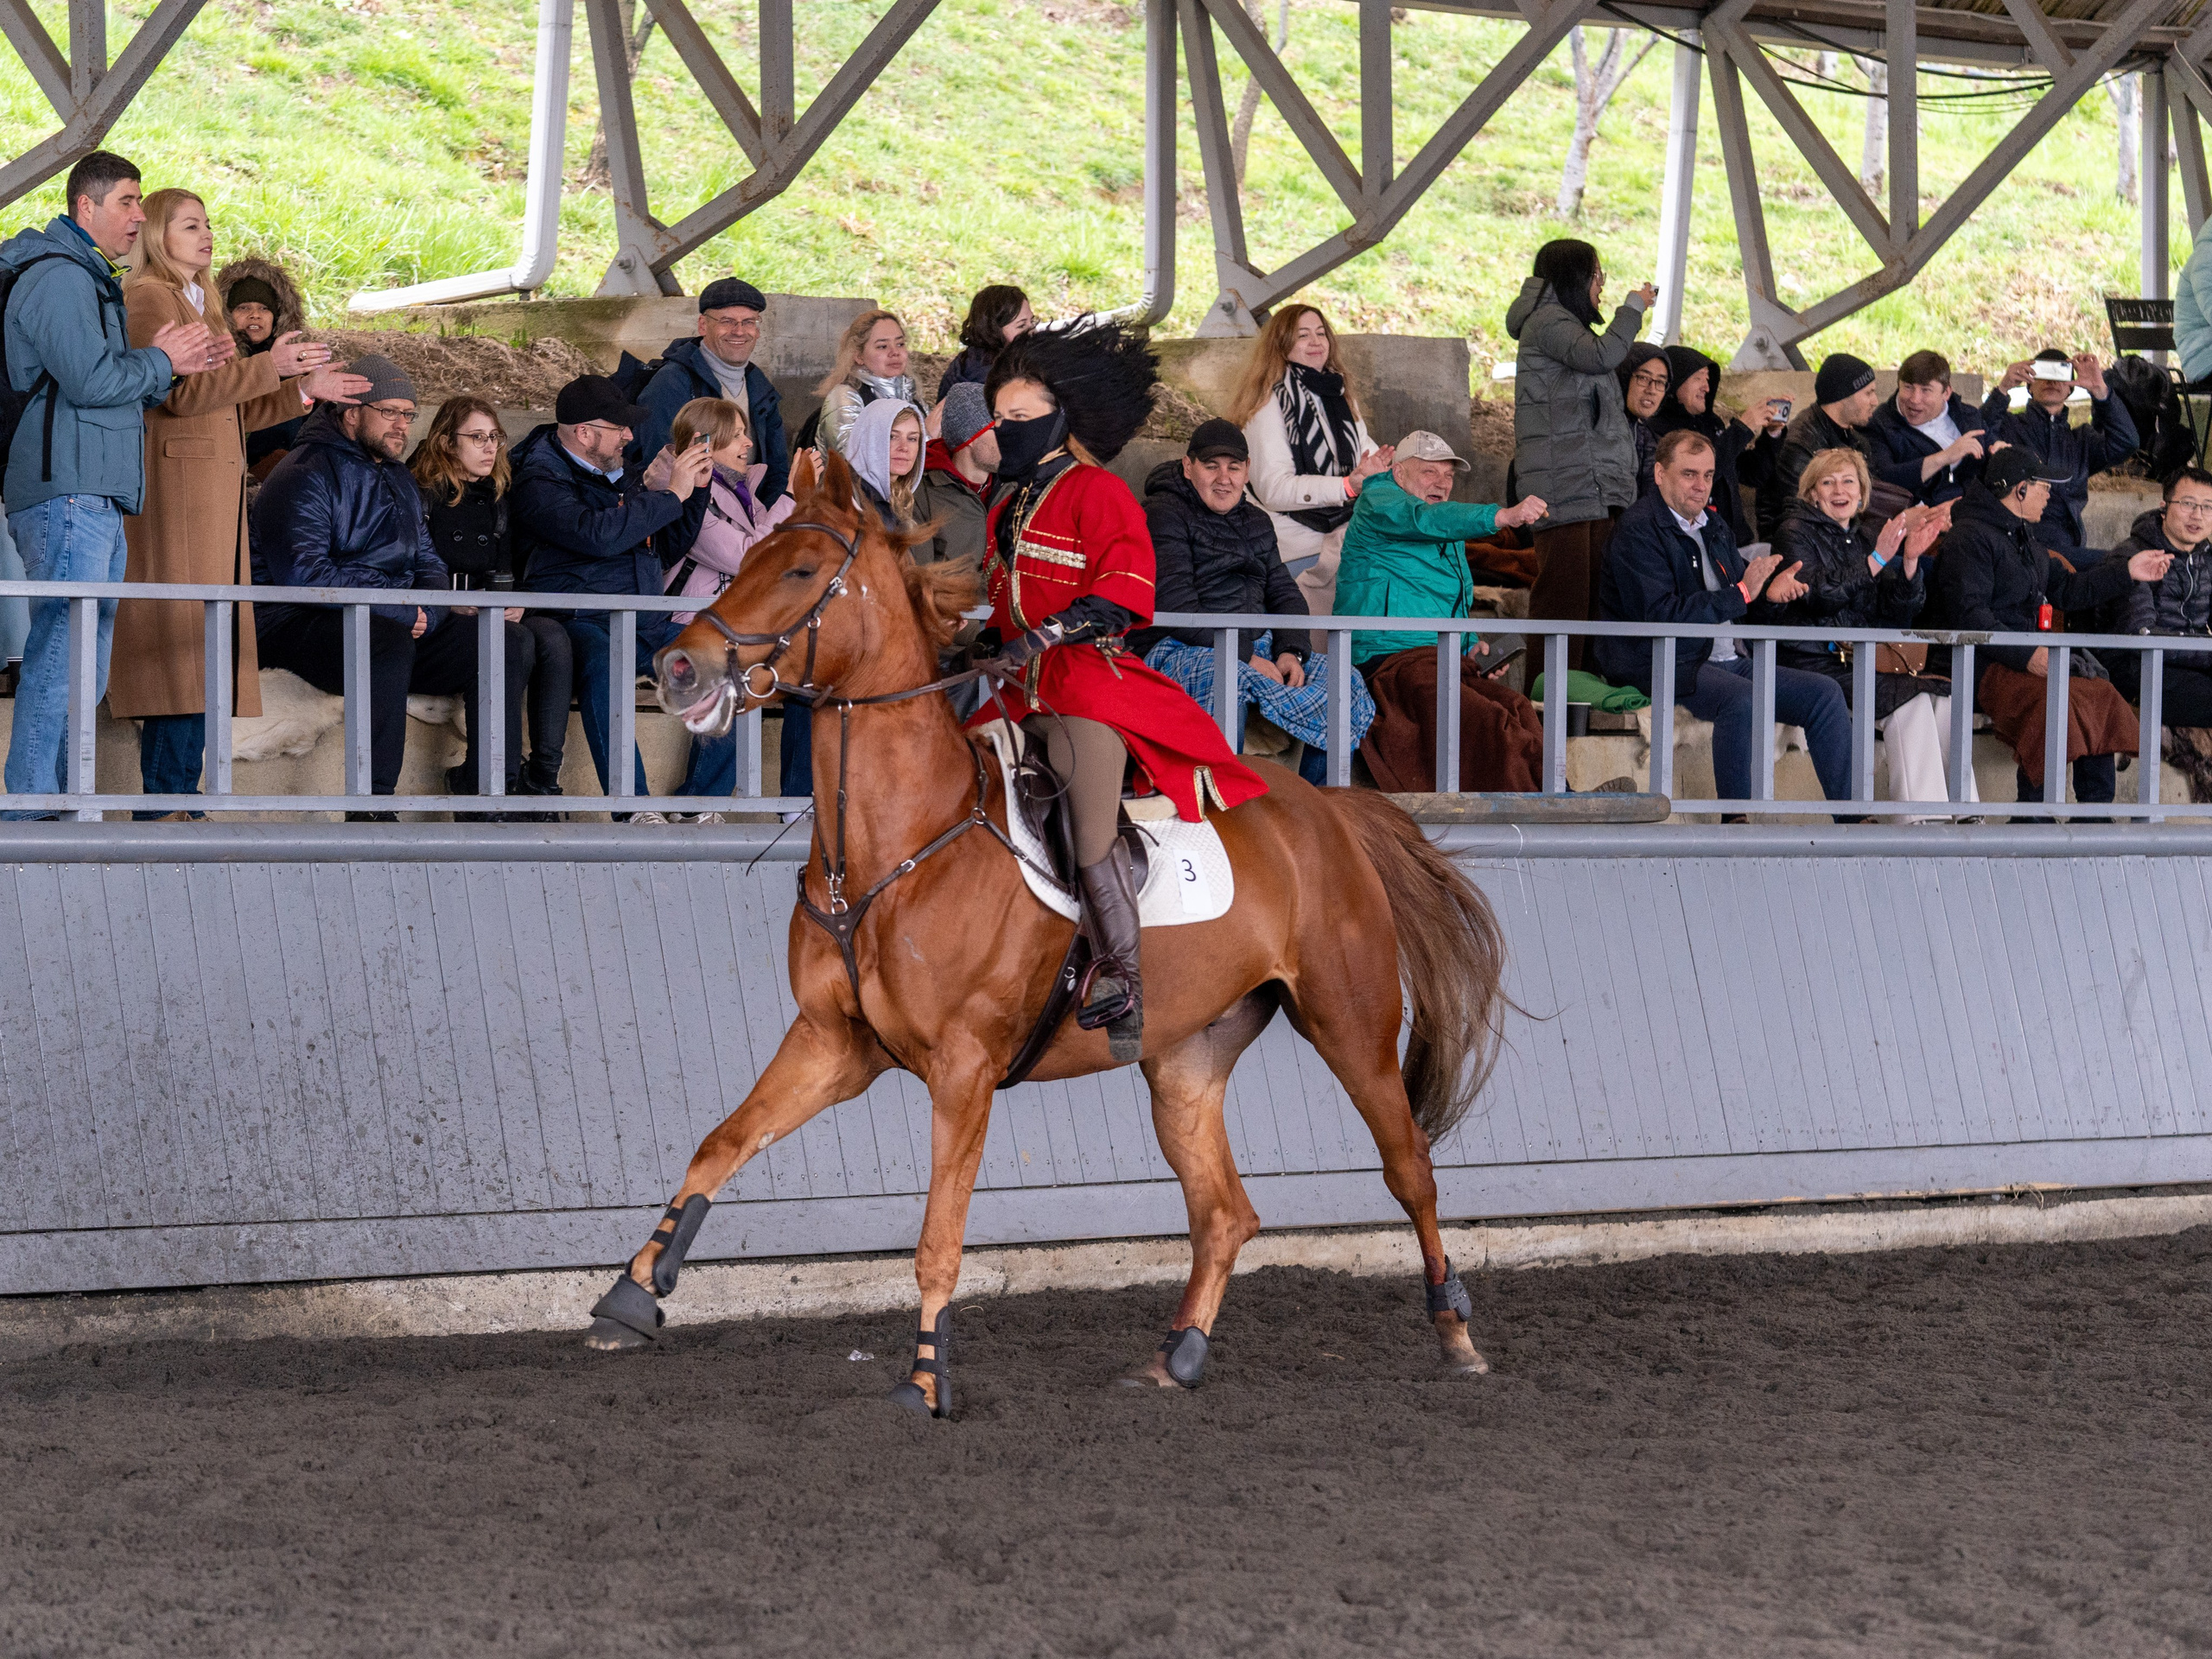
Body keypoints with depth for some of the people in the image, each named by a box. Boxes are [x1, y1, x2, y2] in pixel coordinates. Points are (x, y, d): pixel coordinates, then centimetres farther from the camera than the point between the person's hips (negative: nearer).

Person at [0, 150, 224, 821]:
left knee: (85, 665, 12)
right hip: (66, 494, -11)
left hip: (96, 498, 11)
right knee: (62, 652, -13)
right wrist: (160, 361, -4)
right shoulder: (57, 278, -10)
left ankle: (58, 804, 15)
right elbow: (90, 380, -19)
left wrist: (172, 366, 12)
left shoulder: (88, 281, 25)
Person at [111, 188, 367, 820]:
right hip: (175, 486, -10)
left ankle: (169, 803, 5)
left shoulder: (197, 306, 25)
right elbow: (177, 392, -17)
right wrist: (269, 368, -16)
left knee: (203, 647, 5)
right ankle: (167, 803, -16)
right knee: (183, 639, -14)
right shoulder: (148, 300, -4)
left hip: (213, 494, 10)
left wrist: (303, 391, 21)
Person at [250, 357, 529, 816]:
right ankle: (371, 807, -39)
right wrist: (397, 611, -18)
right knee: (390, 644, -41)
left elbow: (426, 562, 23)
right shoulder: (305, 476, -8)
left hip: (401, 625, 8)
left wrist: (426, 613, -3)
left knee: (509, 642, -9)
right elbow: (303, 574, -20)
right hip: (304, 625, -8)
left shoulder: (400, 480, 21)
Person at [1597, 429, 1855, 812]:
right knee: (1742, 698, -35)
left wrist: (1773, 589, -4)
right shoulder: (1638, 531, -8)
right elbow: (1659, 615, -20)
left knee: (1824, 693, -4)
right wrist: (1741, 593, -19)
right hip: (1664, 666, -8)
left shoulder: (1713, 526, 17)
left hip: (1730, 661, 9)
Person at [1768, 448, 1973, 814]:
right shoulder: (1795, 533, 3)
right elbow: (1818, 596, -15)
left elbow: (1899, 614, 10)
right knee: (1911, 700, -28)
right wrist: (1877, 560, -22)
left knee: (1944, 696, -20)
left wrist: (1910, 562, -7)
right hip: (1814, 664, -6)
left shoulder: (1861, 541, 21)